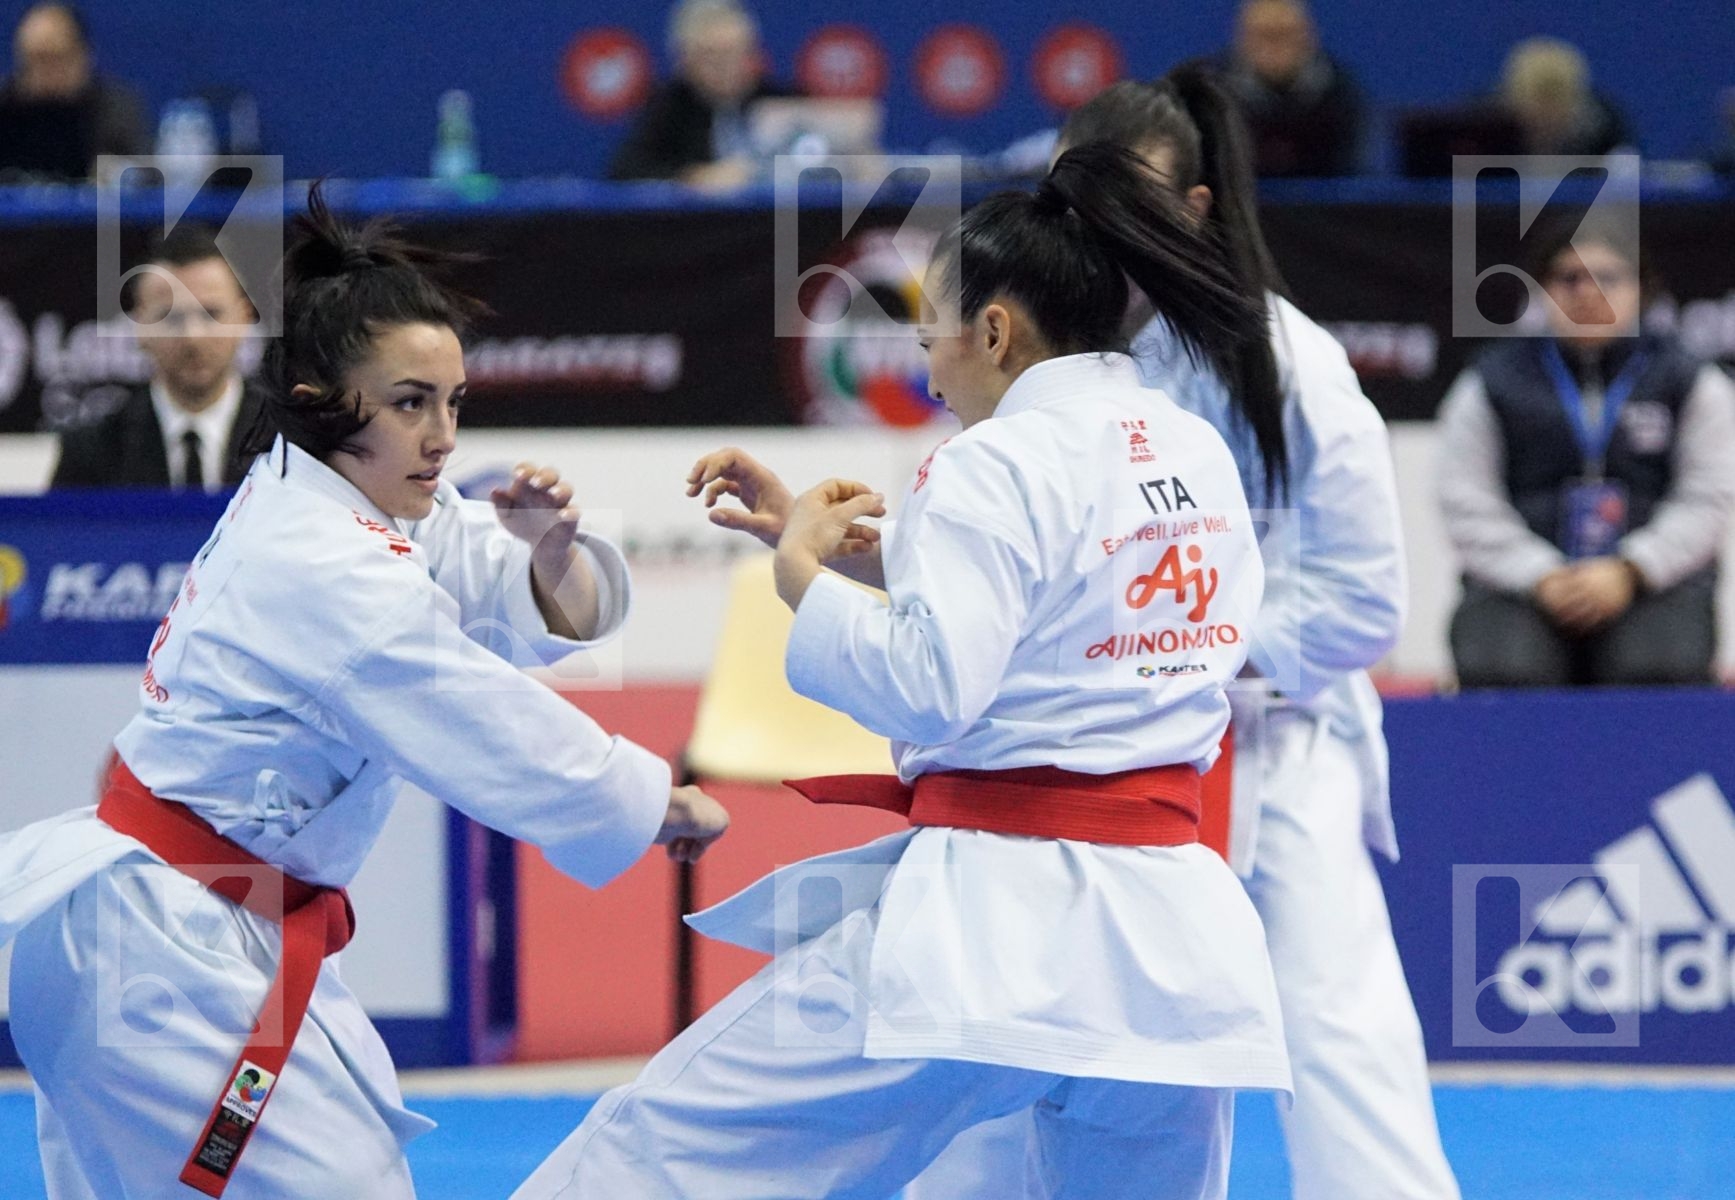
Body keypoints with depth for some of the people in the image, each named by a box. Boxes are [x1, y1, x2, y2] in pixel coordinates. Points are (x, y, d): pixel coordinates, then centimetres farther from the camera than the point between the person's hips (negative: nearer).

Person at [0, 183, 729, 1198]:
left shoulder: (363, 505, 9)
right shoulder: (322, 571, -21)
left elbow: (557, 617, 10)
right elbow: (496, 737, -17)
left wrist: (547, 551, -12)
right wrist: (661, 807, -4)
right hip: (176, 954, -11)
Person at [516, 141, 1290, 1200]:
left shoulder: (1003, 464, -10)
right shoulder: (1202, 458, 13)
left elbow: (926, 689, -20)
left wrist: (802, 568, -4)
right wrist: (843, 540, 23)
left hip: (993, 919, -7)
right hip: (1174, 934, 8)